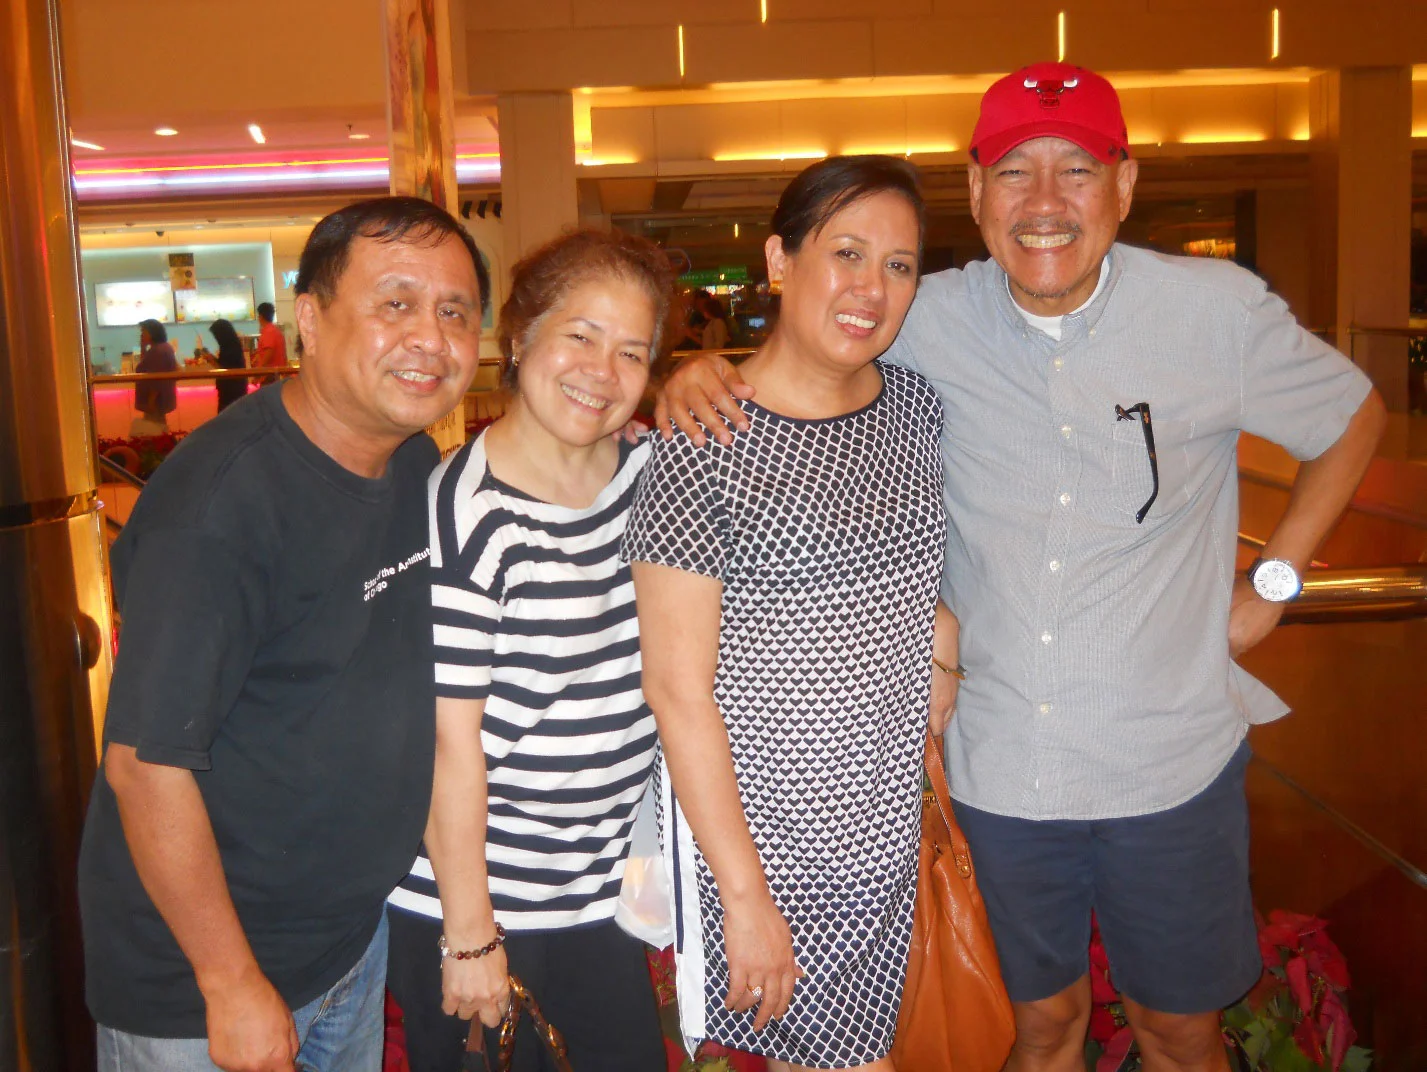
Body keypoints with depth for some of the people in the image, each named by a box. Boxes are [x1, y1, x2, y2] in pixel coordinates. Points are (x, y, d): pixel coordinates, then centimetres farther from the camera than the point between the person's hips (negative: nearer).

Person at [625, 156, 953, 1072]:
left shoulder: (917, 405, 1)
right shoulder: (705, 448, -18)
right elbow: (678, 690, -16)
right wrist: (745, 895, -15)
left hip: (887, 829, 6)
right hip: (759, 840, -6)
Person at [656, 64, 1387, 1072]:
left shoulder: (1217, 312, -11)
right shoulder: (928, 324, -10)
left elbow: (1356, 414, 7)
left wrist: (1275, 577, 1)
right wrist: (701, 372, -19)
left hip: (1171, 765, 0)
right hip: (1000, 769, 1)